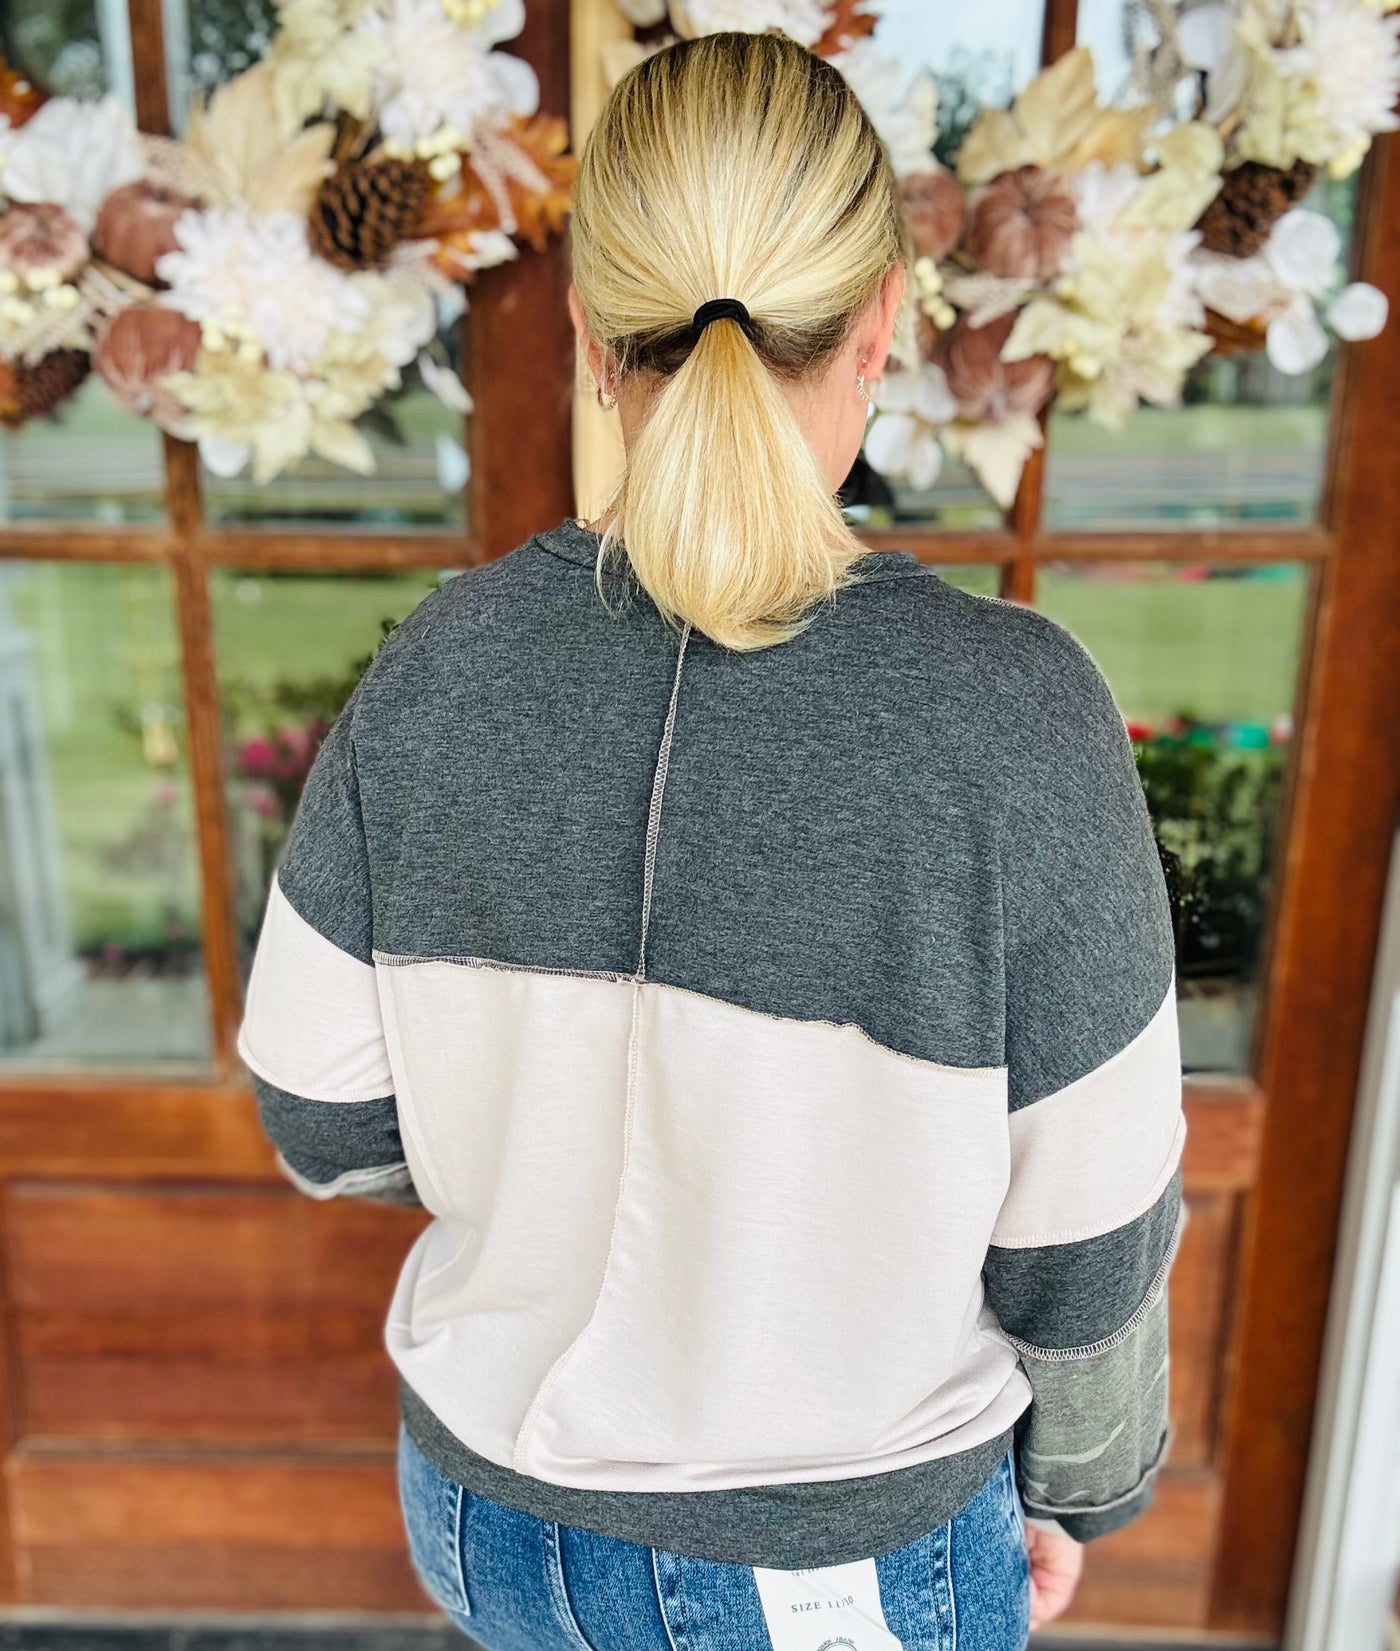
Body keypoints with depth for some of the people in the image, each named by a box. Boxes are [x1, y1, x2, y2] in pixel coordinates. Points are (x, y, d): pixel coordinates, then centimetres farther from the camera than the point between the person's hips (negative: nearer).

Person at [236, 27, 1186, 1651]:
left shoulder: (441, 669, -19)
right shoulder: (1014, 714, -28)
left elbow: (326, 1122, -9)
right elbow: (1082, 1237, -17)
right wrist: (1079, 1486, 3)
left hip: (494, 1509, 3)